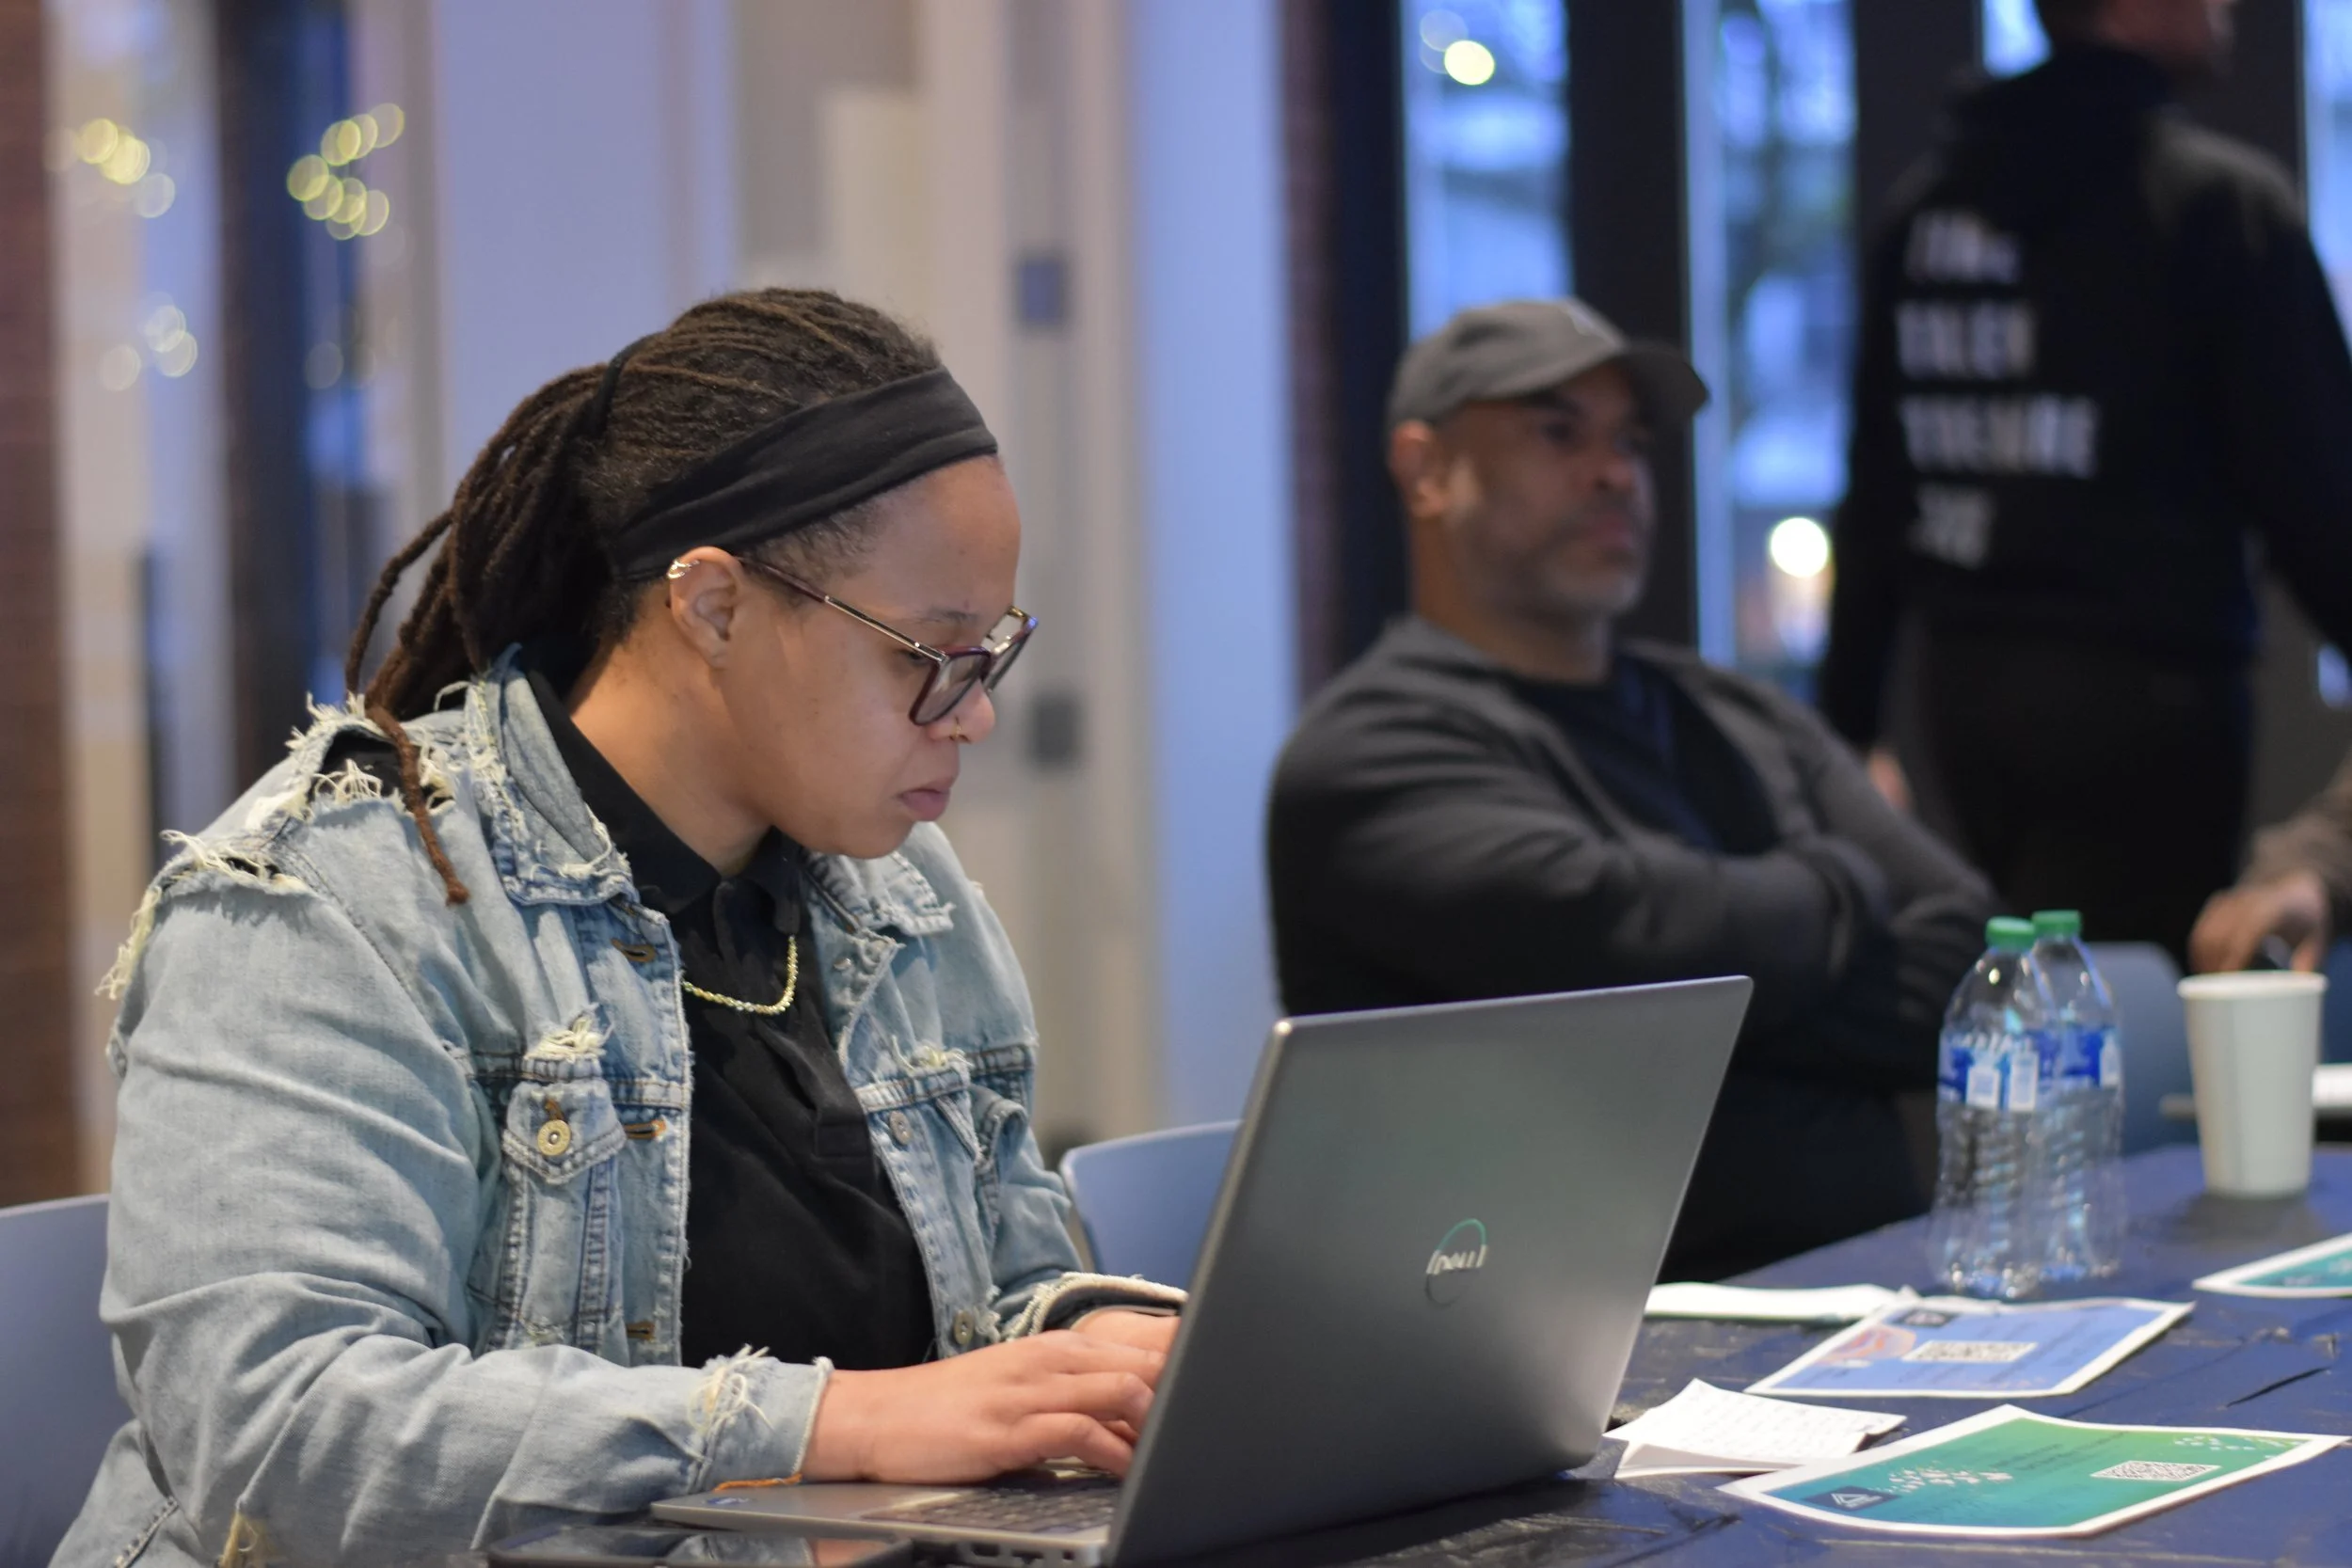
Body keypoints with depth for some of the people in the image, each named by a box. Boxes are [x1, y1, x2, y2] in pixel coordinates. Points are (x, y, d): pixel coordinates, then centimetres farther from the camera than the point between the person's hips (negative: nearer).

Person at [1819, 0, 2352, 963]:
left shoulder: (1923, 208, 12)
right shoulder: (2221, 200, -7)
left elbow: (1874, 504, 14)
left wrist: (1849, 727, 19)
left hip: (1952, 692, 6)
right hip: (2142, 697, -6)